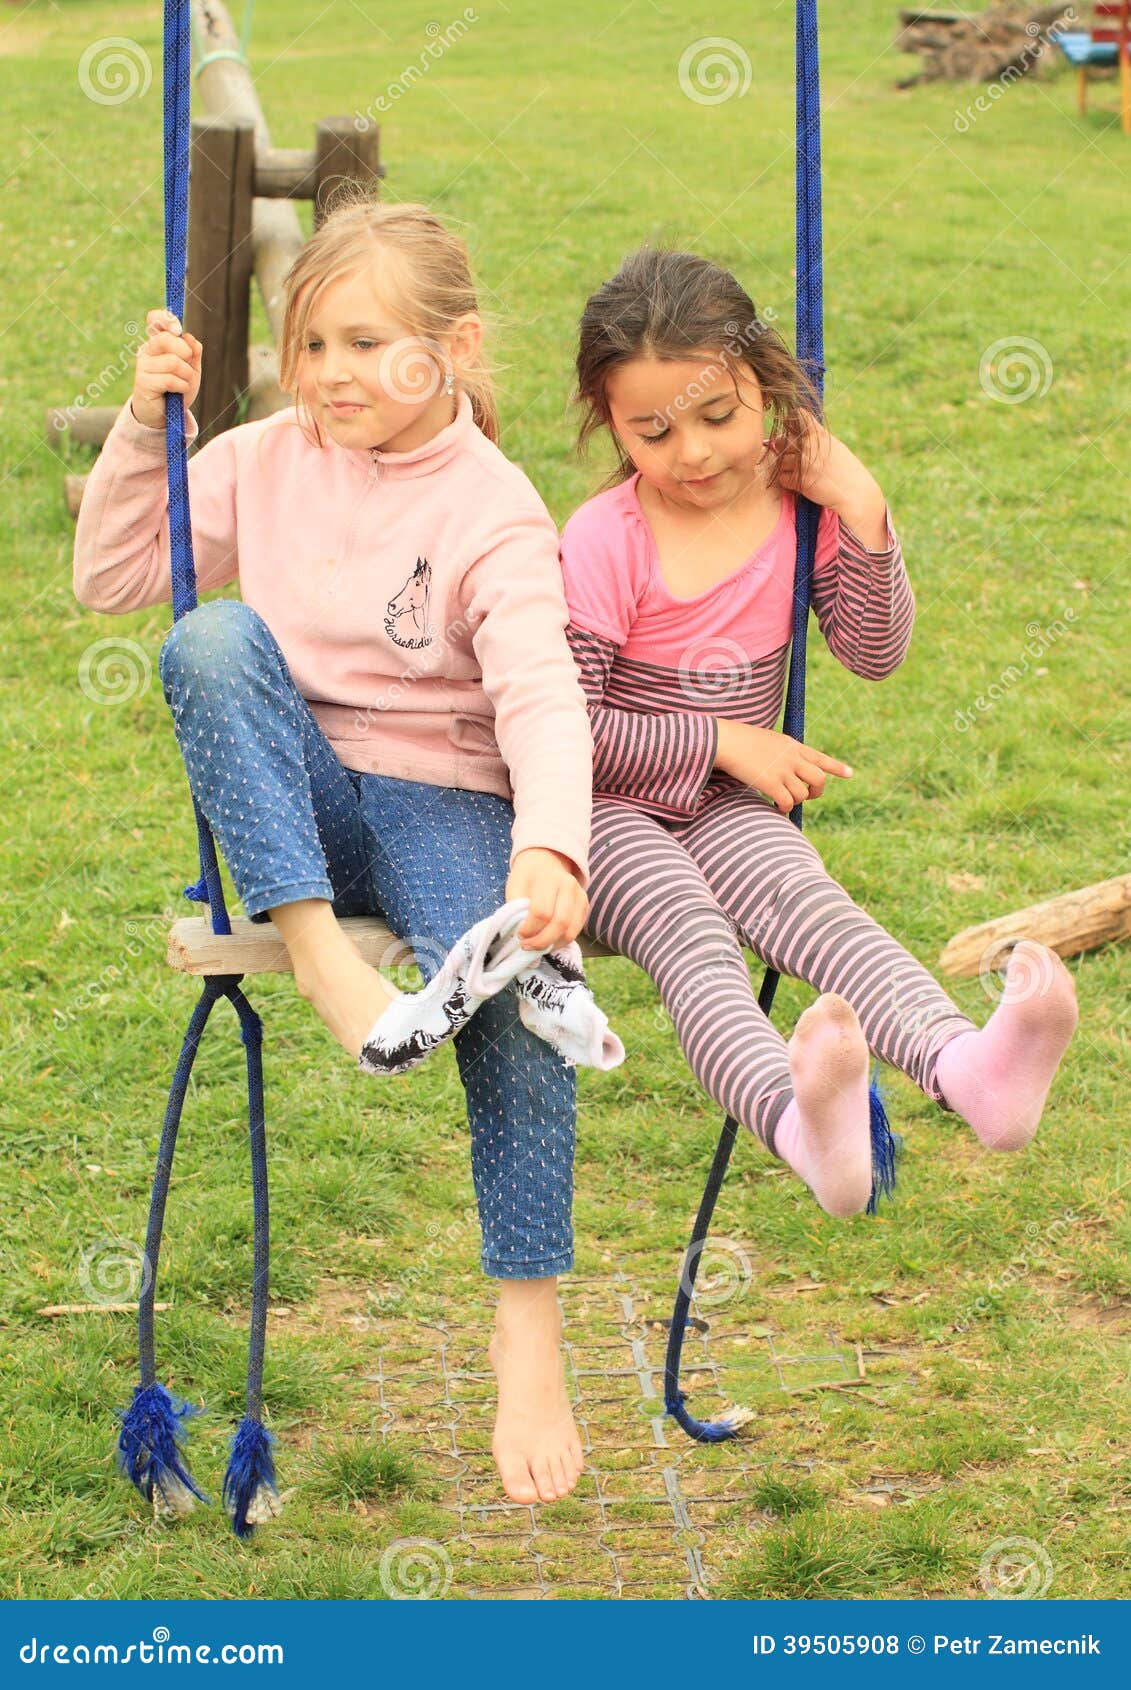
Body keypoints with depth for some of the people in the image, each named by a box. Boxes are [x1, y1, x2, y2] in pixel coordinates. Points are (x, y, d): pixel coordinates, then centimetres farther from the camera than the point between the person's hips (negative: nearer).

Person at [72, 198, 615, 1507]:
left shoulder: (493, 512, -9)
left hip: (440, 803, -3)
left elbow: (539, 701, -22)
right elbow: (108, 580, 11)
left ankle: (528, 1330, -23)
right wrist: (147, 424, -3)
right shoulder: (267, 464, 5)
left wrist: (548, 849, -41)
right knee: (211, 640, -25)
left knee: (509, 977, -33)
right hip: (292, 812, 3)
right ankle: (328, 970, -37)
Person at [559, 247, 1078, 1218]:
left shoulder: (798, 504, 0)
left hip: (724, 807, 3)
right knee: (689, 934, -33)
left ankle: (966, 1067, -59)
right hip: (605, 811, -3)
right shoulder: (603, 544, -13)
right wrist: (724, 742, -15)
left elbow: (877, 655, 4)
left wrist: (862, 517, -10)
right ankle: (801, 1123, -64)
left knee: (811, 906, -28)